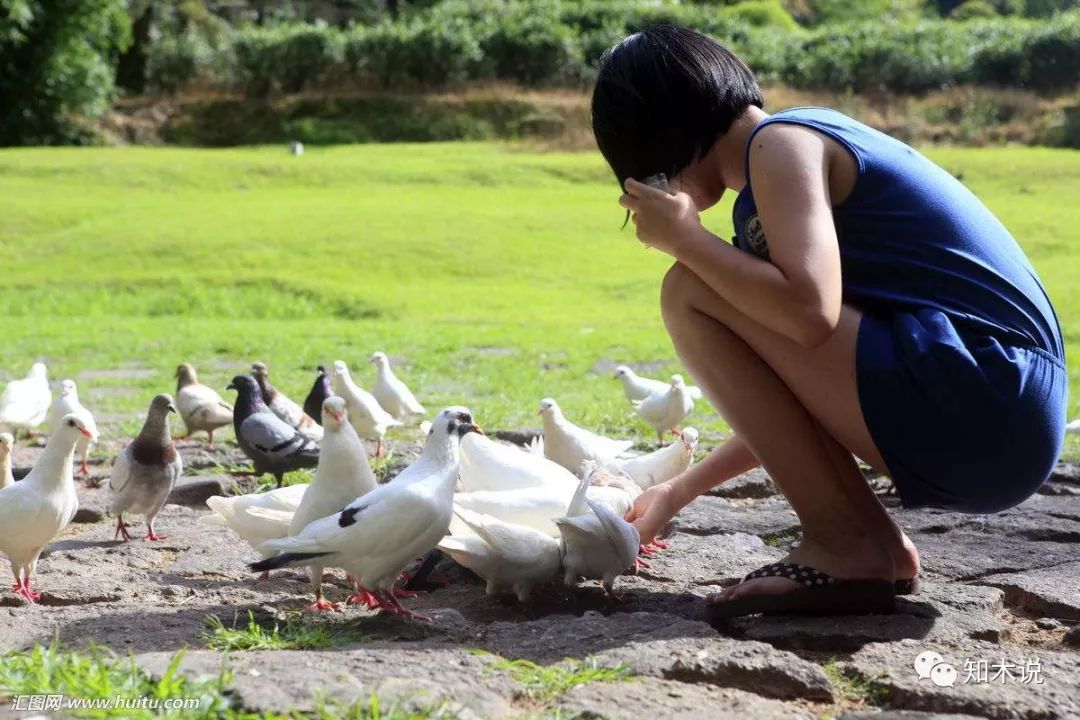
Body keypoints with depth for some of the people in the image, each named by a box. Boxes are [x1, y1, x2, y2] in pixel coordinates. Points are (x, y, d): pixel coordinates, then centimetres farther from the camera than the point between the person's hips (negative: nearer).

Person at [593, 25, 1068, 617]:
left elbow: (809, 313, -25)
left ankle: (845, 548, -8)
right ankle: (875, 545, 11)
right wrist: (680, 492, 34)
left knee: (691, 297, -10)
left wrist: (684, 238, -8)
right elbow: (784, 404, 28)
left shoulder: (779, 145, -6)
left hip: (984, 412, -10)